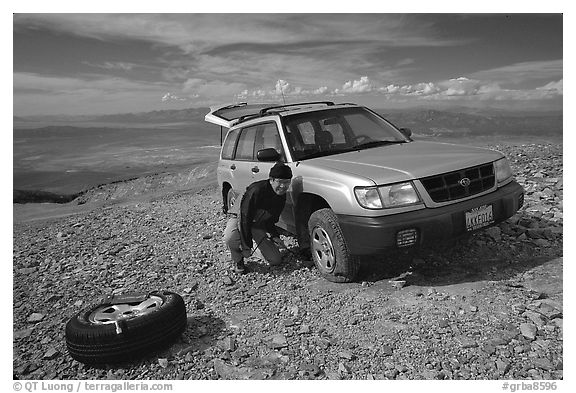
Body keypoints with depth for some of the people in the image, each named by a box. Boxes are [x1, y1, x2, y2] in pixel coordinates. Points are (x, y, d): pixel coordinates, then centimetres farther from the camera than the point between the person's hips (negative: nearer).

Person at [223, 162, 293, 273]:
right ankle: (237, 260, -7)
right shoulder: (257, 190, -33)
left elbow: (270, 220, 7)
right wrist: (246, 246, -30)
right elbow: (244, 217, -31)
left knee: (276, 260, -4)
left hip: (259, 224, 6)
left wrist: (274, 236, -9)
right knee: (230, 239, -41)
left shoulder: (281, 196, -9)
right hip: (240, 218, -5)